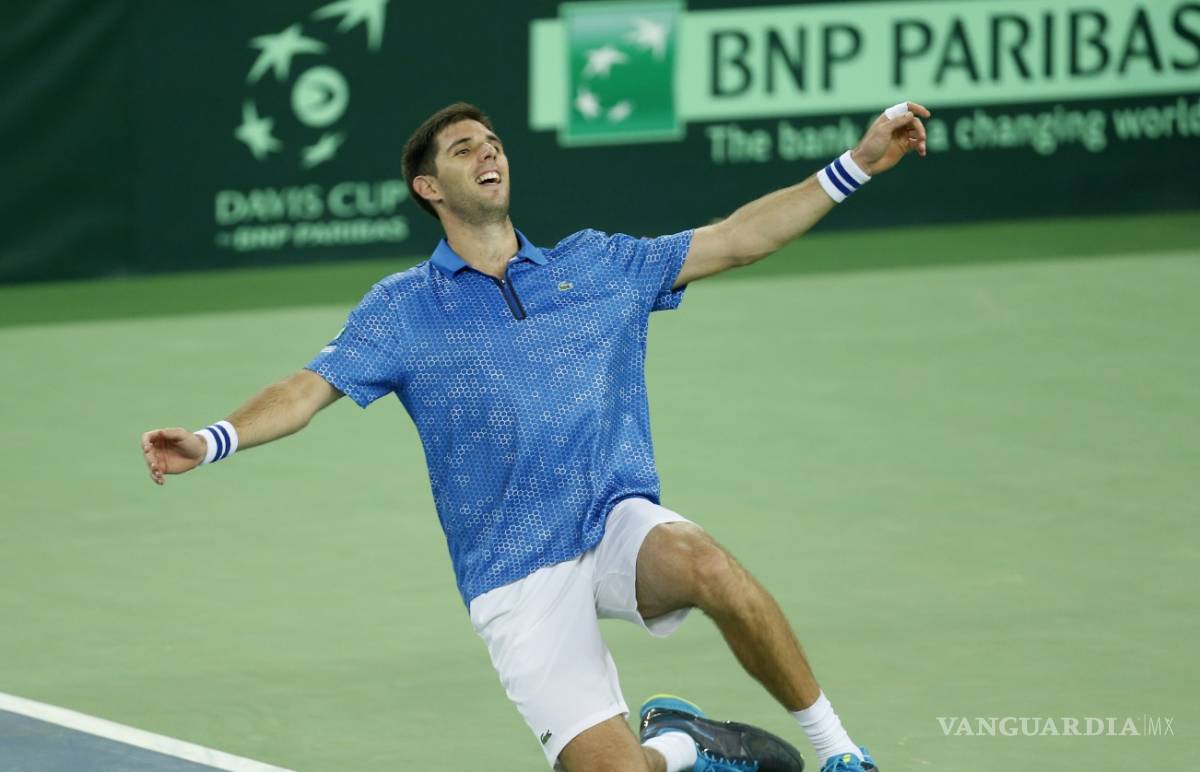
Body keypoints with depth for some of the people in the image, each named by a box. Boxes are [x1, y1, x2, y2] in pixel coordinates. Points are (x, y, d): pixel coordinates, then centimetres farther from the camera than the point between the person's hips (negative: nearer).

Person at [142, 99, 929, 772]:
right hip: (517, 578, -1)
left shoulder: (594, 264, 11)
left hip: (620, 525, 1)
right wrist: (211, 441, -22)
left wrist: (857, 164, 6)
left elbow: (735, 239, 12)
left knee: (712, 567, -35)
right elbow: (308, 390, -4)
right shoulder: (402, 309, 5)